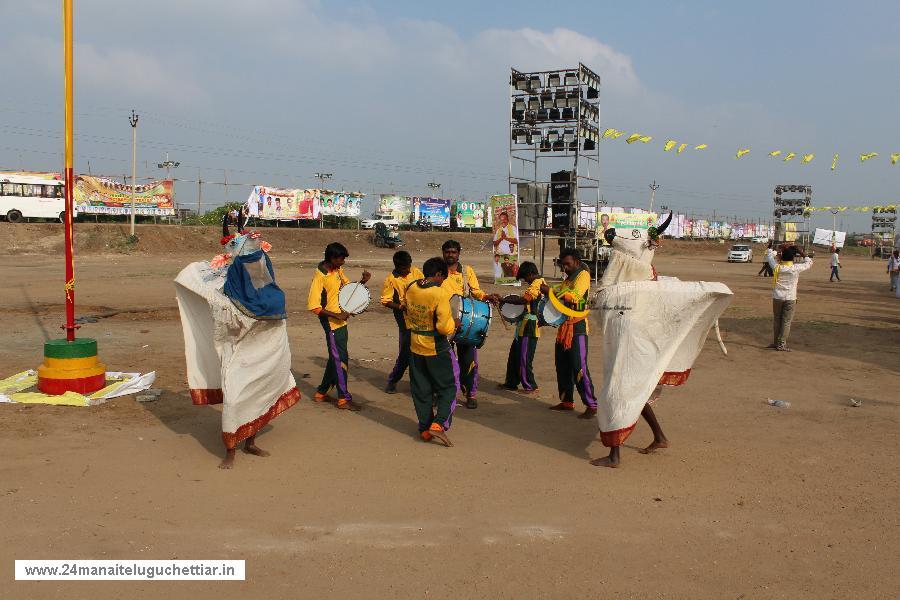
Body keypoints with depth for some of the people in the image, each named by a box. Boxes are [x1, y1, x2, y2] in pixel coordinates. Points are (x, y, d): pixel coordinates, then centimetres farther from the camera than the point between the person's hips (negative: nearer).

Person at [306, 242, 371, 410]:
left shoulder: (338, 270, 5)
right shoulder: (320, 277, -19)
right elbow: (314, 306, -21)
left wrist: (362, 281, -2)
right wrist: (336, 315, -21)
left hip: (341, 321, 9)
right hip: (332, 323, -9)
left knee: (335, 358, 17)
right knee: (340, 360, -2)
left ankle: (321, 393, 29)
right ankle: (344, 399, 8)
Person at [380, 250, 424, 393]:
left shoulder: (416, 272, 4)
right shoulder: (391, 279, -7)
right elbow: (385, 301, -6)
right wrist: (400, 307, -21)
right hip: (406, 321, -4)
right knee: (406, 353, -3)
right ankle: (392, 380, 16)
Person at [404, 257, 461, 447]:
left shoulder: (410, 289, -3)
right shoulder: (439, 294, -22)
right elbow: (445, 327, -23)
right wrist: (455, 324, -3)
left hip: (415, 347, 6)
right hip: (436, 349, -6)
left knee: (421, 390, 14)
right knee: (448, 387, 9)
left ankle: (424, 428, 20)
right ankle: (438, 424, -3)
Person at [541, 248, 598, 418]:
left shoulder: (583, 275, -7)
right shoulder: (568, 279, 20)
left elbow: (574, 296, -23)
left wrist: (551, 291, -23)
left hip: (577, 327, -9)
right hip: (564, 326, 9)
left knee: (579, 367, -11)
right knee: (562, 366, 12)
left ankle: (591, 405, -6)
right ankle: (567, 401, 22)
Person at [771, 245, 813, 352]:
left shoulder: (777, 267, -4)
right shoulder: (796, 268, -9)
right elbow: (809, 262, 6)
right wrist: (802, 253, 9)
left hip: (777, 297, 2)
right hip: (790, 298, -2)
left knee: (777, 320, 13)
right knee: (786, 321, 3)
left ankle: (776, 342, 19)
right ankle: (781, 344, 2)